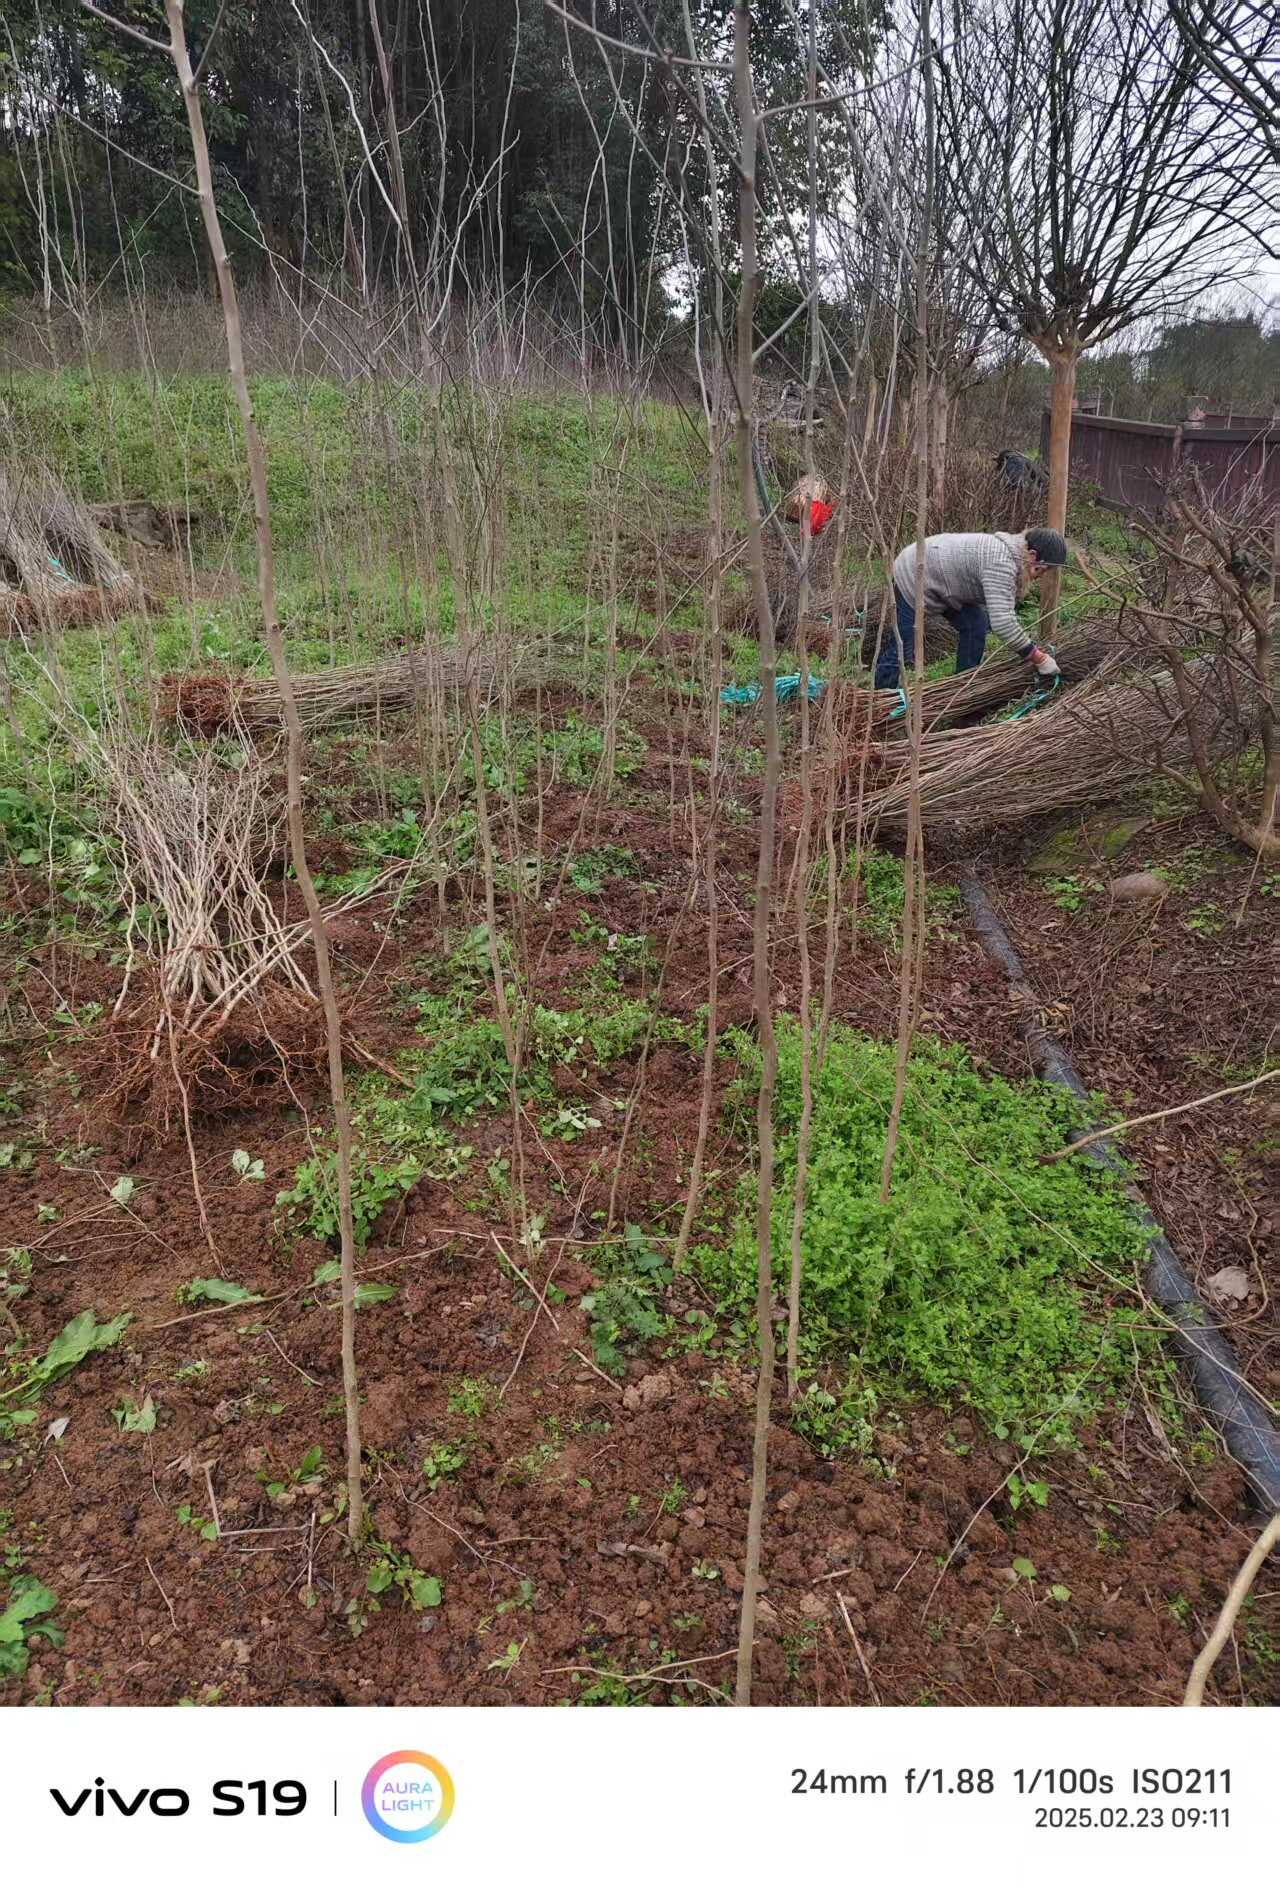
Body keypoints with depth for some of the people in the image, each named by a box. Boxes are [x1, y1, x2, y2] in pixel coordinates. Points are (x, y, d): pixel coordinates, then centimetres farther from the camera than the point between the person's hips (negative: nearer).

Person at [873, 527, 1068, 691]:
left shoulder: (1010, 552, -1)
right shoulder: (1001, 562, -30)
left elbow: (1000, 612, 5)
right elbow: (1003, 623, -37)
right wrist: (1039, 659, -30)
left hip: (941, 578, 9)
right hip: (911, 578, -9)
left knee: (975, 626, 1)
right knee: (903, 650, -6)